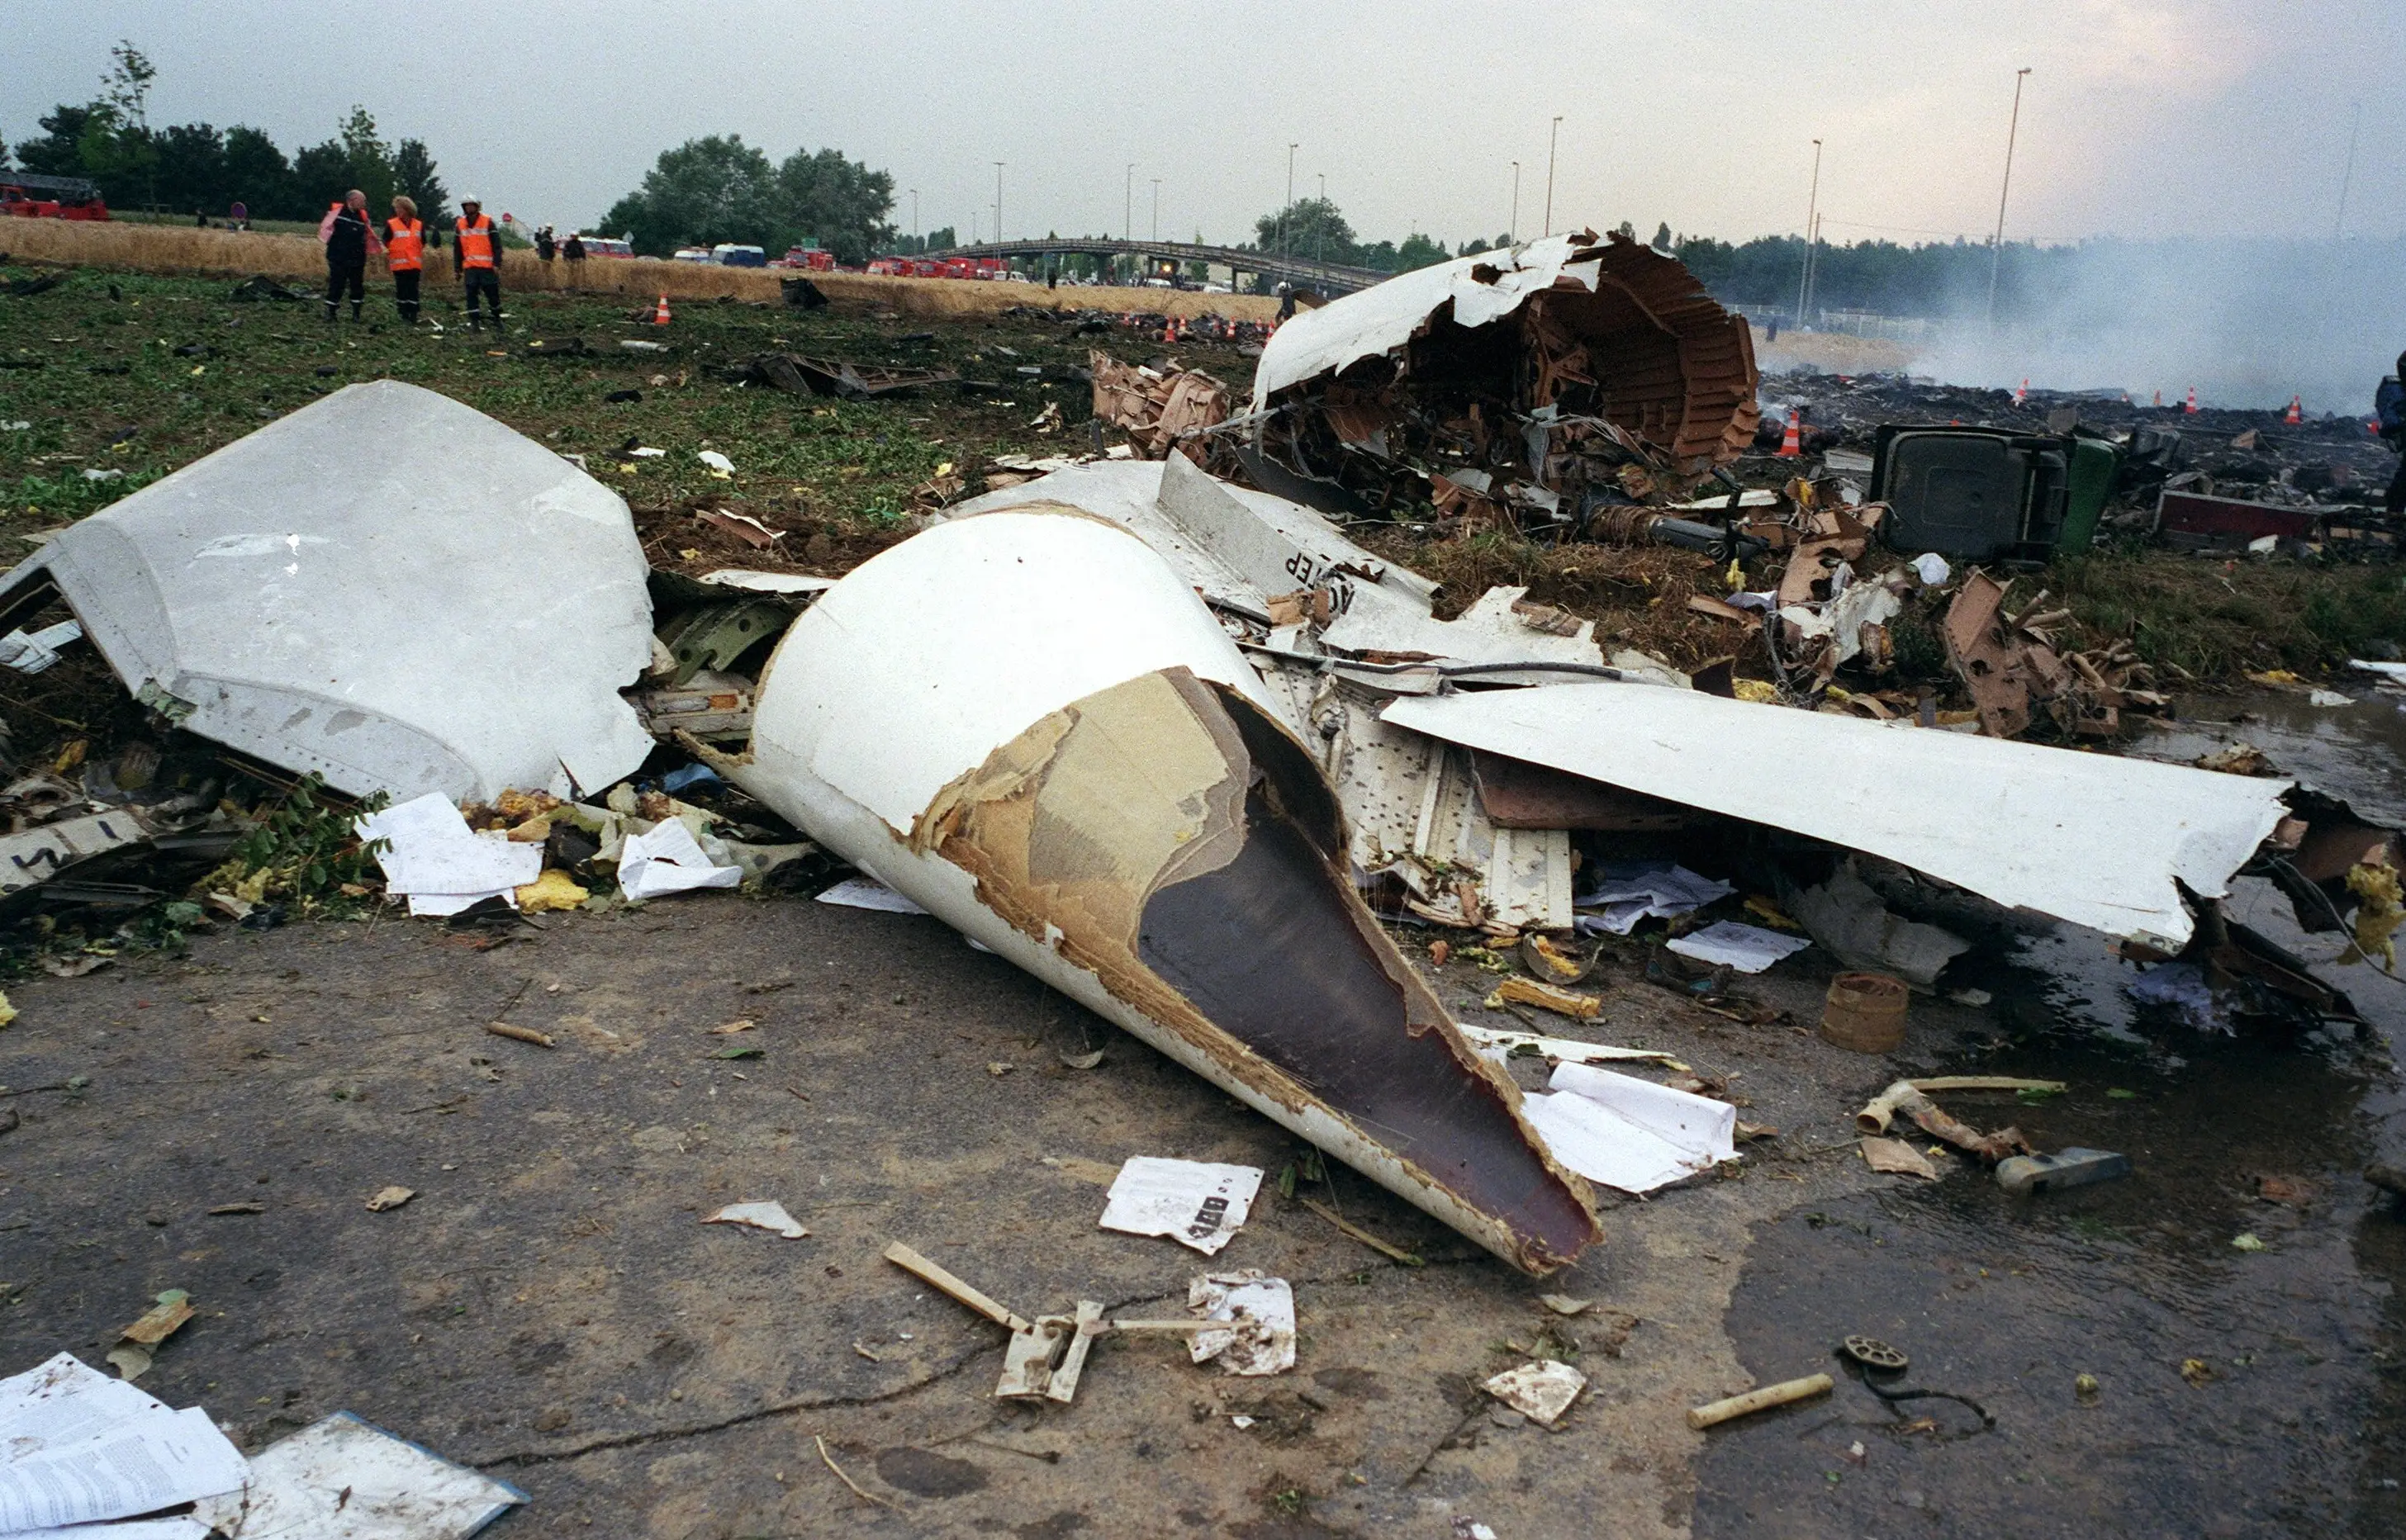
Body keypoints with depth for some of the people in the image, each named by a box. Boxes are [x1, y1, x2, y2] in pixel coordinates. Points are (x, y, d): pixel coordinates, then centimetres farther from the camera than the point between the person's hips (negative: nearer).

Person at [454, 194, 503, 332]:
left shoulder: (488, 221, -2)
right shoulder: (459, 224, 10)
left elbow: (497, 244, -3)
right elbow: (457, 248, 15)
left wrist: (497, 264, -11)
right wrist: (457, 269, 12)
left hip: (487, 266, -3)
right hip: (469, 267, 3)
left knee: (493, 294, 2)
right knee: (471, 295, 0)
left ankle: (497, 320, 19)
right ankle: (474, 322, 5)